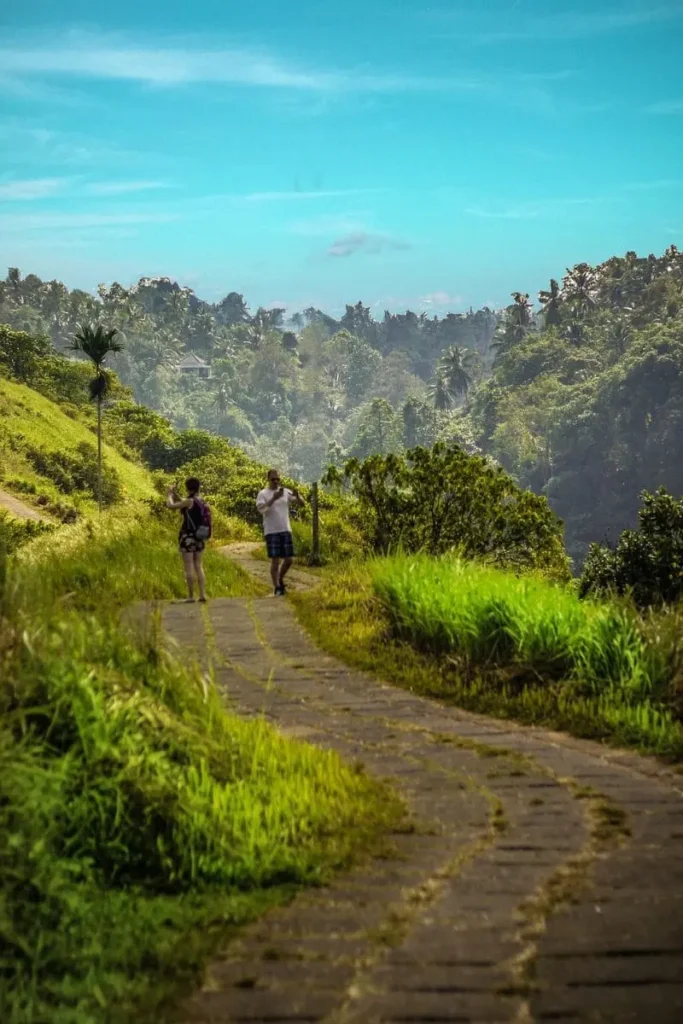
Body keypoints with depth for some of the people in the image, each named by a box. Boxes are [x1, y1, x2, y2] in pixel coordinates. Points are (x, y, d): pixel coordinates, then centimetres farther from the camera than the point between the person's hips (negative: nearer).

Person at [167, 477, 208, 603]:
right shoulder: (200, 501, 8)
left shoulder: (190, 501, -15)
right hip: (199, 536, 7)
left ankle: (191, 596, -2)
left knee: (189, 566, -3)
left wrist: (170, 494, 5)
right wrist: (174, 494, 18)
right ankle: (203, 594, 6)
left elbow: (170, 505, -12)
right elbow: (183, 505, 24)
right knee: (198, 566, 11)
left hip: (188, 536, -7)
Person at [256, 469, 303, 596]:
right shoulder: (263, 494, -2)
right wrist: (273, 499, -32)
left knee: (289, 559, 5)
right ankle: (277, 588, 3)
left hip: (286, 530, 4)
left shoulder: (286, 492, 9)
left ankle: (280, 579, 28)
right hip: (271, 532, -4)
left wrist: (297, 496, -19)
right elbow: (261, 508, -19)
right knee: (275, 560, -4)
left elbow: (301, 503, 4)